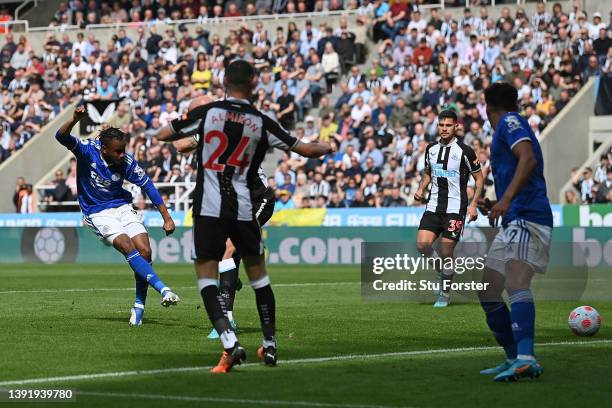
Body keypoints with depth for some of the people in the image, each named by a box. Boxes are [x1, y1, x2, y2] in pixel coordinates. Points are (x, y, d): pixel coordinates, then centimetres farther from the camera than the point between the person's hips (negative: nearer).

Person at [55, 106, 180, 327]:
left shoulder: (127, 162, -11)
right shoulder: (88, 149, -16)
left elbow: (148, 186, -2)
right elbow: (61, 137, -28)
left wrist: (166, 217, -5)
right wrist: (75, 120, -49)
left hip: (122, 207, 3)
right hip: (97, 213, -3)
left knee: (144, 251, -13)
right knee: (128, 247, -25)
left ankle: (139, 305, 0)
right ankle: (163, 289, -32)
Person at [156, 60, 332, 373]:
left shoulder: (206, 112, -2)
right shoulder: (261, 122, 1)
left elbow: (161, 136, 7)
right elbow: (304, 149, 9)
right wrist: (325, 147, 31)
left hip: (209, 207, -2)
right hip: (243, 209, 2)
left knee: (206, 274, 0)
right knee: (257, 272, 17)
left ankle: (230, 343, -18)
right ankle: (270, 345, 24)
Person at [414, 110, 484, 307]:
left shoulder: (464, 151, -8)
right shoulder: (431, 149, 7)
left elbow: (479, 178, -1)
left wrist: (473, 205, -9)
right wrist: (421, 189, 3)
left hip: (455, 208, -4)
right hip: (433, 206, 4)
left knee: (446, 252, -6)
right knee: (422, 244, -12)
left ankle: (444, 294, 11)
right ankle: (442, 269, 18)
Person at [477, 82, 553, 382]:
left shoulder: (510, 122, 0)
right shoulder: (509, 128, 28)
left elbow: (528, 159, -18)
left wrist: (506, 199, -29)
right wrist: (495, 206, 30)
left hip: (527, 220, -10)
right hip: (513, 223, 10)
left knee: (516, 283, -28)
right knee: (488, 294, 12)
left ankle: (526, 359, -45)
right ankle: (514, 359, 18)